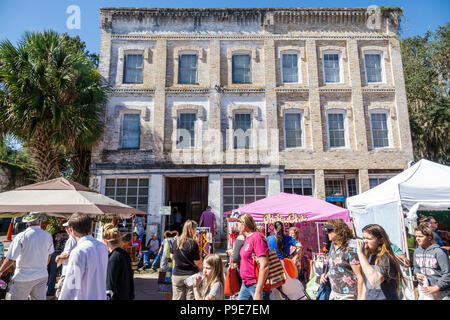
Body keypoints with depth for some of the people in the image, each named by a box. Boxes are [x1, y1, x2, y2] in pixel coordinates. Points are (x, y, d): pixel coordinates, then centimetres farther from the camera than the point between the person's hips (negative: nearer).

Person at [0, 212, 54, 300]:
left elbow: (10, 259, -12)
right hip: (42, 276, 4)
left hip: (24, 277, -4)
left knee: (14, 297, 10)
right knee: (40, 298, 10)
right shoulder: (48, 236, -2)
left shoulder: (21, 237, -14)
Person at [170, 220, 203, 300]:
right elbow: (198, 263, -11)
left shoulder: (176, 242, -1)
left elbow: (172, 257, 14)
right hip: (191, 275, -4)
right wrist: (202, 267, 9)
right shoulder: (193, 243, -15)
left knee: (177, 298, 12)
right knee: (191, 297, 5)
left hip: (177, 275, 4)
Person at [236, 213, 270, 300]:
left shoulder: (257, 238, -18)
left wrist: (258, 292, -25)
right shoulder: (248, 238, 10)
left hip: (256, 285, -9)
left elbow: (264, 266, -24)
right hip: (246, 284, 9)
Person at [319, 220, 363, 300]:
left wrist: (360, 297, -17)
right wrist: (326, 275, 3)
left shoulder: (351, 249, -17)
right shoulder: (333, 248, 5)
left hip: (347, 296, -7)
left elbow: (360, 277, -16)